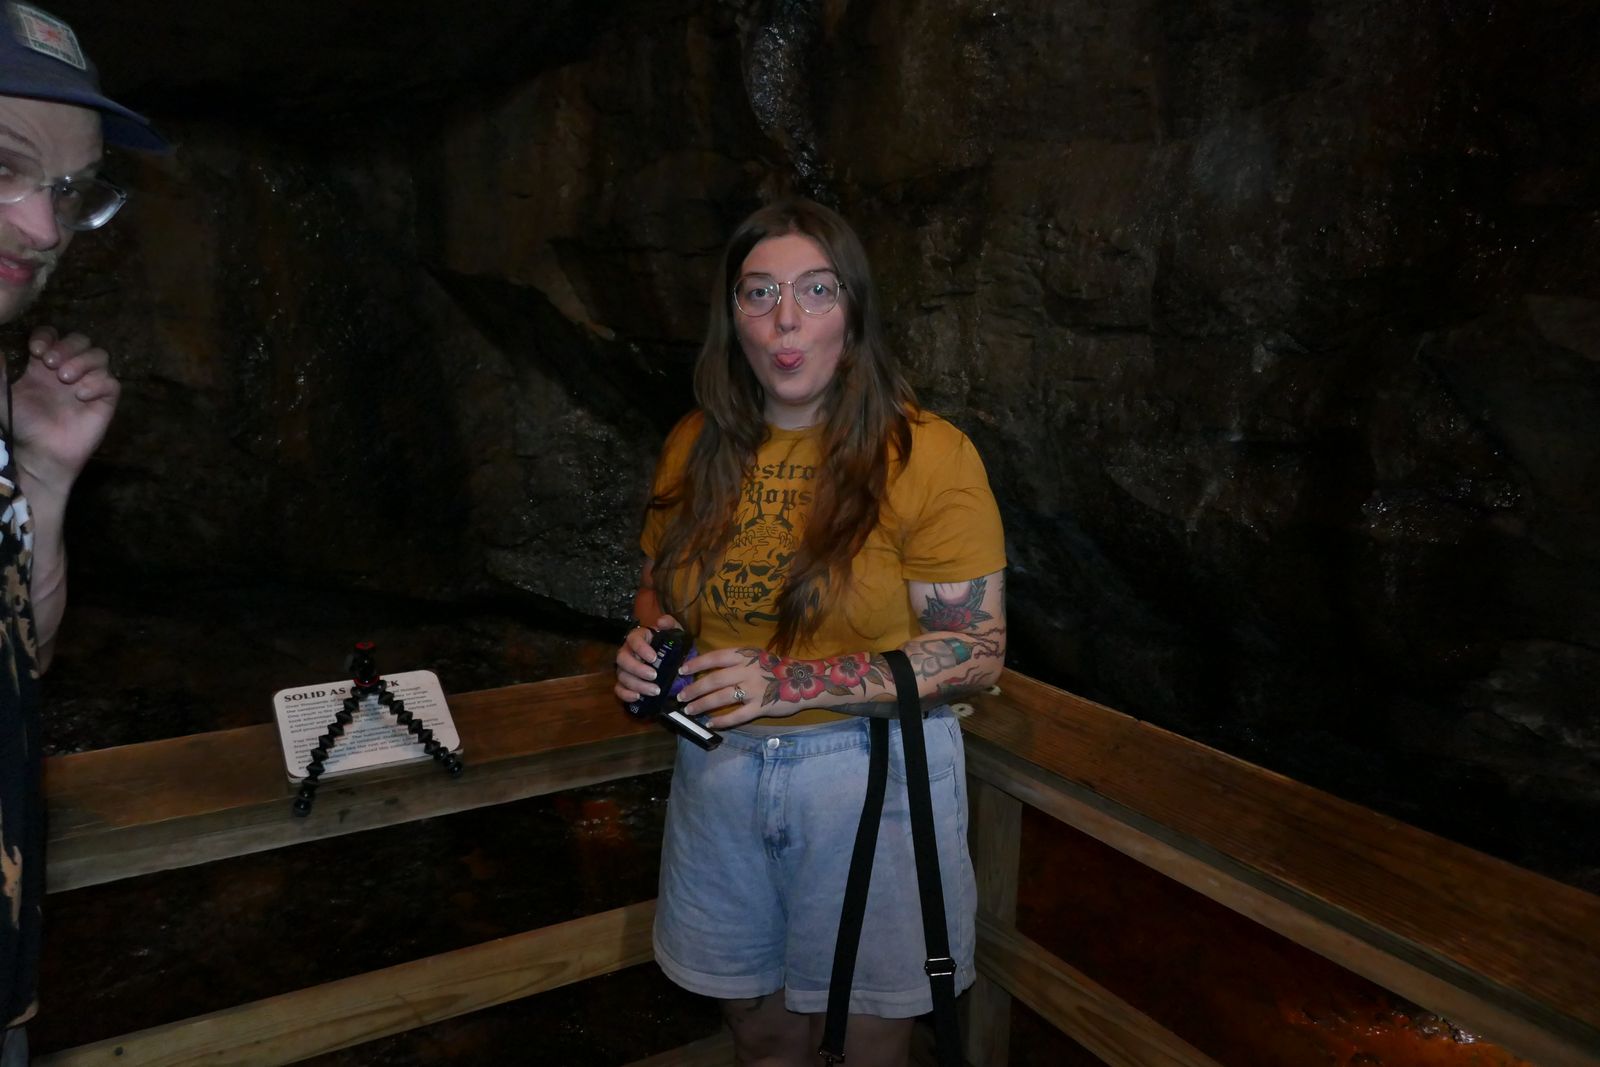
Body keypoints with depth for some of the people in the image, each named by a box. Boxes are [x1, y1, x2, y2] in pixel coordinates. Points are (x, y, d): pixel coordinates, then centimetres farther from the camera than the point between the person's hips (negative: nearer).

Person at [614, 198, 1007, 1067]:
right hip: (717, 768, 4)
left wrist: (789, 683, -24)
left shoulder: (928, 456, -13)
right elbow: (657, 584, 16)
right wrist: (648, 643, -8)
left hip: (872, 775, -4)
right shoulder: (696, 445, 2)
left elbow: (976, 654, -15)